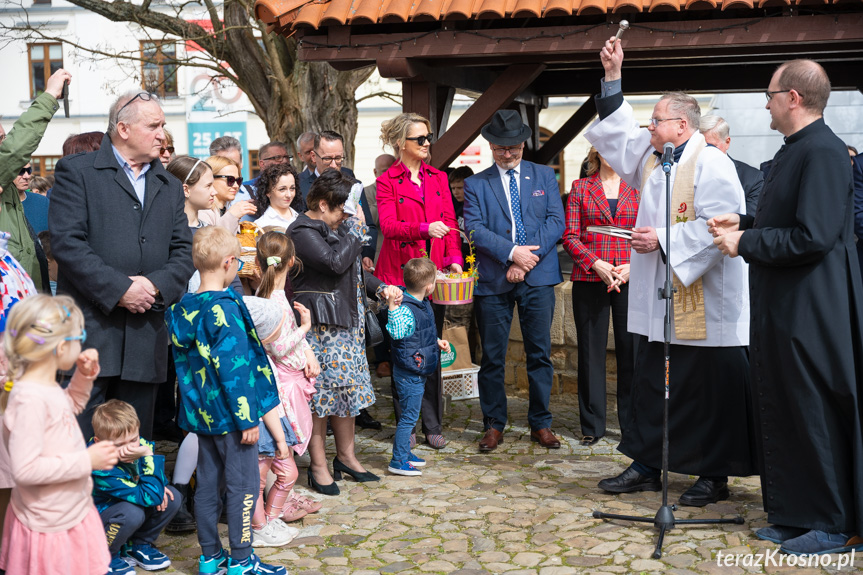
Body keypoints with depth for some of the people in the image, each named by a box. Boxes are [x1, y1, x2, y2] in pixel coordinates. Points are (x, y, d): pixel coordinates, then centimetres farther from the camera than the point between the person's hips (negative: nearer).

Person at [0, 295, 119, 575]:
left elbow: (69, 407, 27)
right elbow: (26, 469, -30)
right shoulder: (29, 399, -27)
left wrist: (84, 377, 9)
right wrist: (87, 460, -25)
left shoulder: (47, 387, 3)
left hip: (74, 511, 10)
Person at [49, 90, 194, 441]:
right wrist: (120, 289, -15)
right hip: (89, 328, -5)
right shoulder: (76, 171, 2)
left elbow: (184, 251, 11)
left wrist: (157, 285, -8)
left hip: (147, 333, 5)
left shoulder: (170, 187, 19)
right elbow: (67, 242, -10)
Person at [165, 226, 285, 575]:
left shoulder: (182, 309, 4)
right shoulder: (225, 310, -19)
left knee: (208, 483, 14)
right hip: (229, 415, -8)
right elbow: (234, 369, -20)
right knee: (242, 485, 2)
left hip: (202, 413, 8)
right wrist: (247, 418, -16)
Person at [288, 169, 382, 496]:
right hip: (320, 324, -9)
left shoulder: (336, 228, 17)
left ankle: (346, 456, 24)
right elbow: (336, 262, -26)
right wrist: (355, 230, -15)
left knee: (348, 387, 12)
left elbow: (353, 270, 26)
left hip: (347, 320, 9)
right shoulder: (303, 231, -13)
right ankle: (318, 466, 5)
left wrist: (379, 287, 11)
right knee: (321, 389, -4)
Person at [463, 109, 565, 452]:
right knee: (492, 357, 4)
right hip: (493, 280, -1)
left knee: (540, 354, 4)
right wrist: (512, 252, -15)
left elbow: (556, 221, 2)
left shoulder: (544, 176, 12)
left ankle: (541, 424, 16)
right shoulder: (475, 184, 8)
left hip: (538, 277, 1)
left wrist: (529, 257, -10)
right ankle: (494, 425, 15)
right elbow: (474, 228, -4)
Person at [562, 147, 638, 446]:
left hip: (631, 279, 0)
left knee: (631, 349, 0)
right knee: (591, 350, 3)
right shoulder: (580, 188, 9)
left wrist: (632, 267, -10)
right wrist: (596, 264, -11)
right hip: (589, 279, 0)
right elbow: (570, 236, 3)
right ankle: (592, 424, 13)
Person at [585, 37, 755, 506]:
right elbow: (618, 133, 23)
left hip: (703, 304, -9)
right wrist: (613, 78, 15)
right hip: (658, 300, 9)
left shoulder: (711, 164, -12)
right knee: (650, 383, 12)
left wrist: (662, 239, -19)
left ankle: (714, 474, 11)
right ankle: (646, 466, 22)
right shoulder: (654, 159, 14)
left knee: (709, 390, 1)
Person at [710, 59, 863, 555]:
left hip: (811, 313, -10)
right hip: (785, 308, 10)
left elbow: (814, 236, -25)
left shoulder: (822, 152, -18)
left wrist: (745, 243, -16)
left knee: (817, 416, -1)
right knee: (786, 413, 15)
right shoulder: (795, 150, 14)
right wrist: (743, 222, 10)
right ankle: (798, 515, 26)